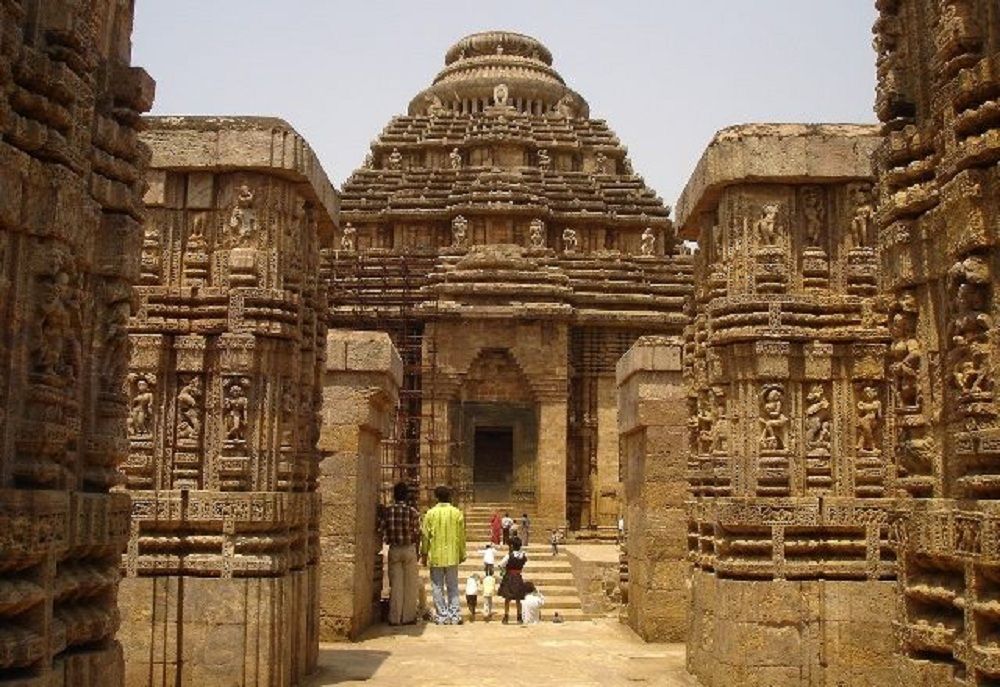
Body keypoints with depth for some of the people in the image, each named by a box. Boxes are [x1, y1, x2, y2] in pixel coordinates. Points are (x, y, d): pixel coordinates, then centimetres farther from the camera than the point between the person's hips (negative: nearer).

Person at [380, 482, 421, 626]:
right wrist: (416, 549, 9)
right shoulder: (412, 511, -8)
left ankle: (395, 618, 9)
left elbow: (383, 531, -1)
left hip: (394, 550, 2)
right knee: (410, 585, 6)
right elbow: (417, 533, -4)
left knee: (395, 585, 7)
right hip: (409, 549, -2)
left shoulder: (387, 511, -2)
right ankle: (408, 617, 8)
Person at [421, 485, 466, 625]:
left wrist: (424, 554, 9)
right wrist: (462, 554, 13)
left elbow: (425, 536, -2)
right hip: (452, 556, 1)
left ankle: (442, 616, 6)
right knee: (453, 587, 9)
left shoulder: (430, 513, -5)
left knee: (438, 588, 6)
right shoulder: (457, 513, -2)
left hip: (435, 556, -1)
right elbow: (461, 536, 3)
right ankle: (455, 616, 6)